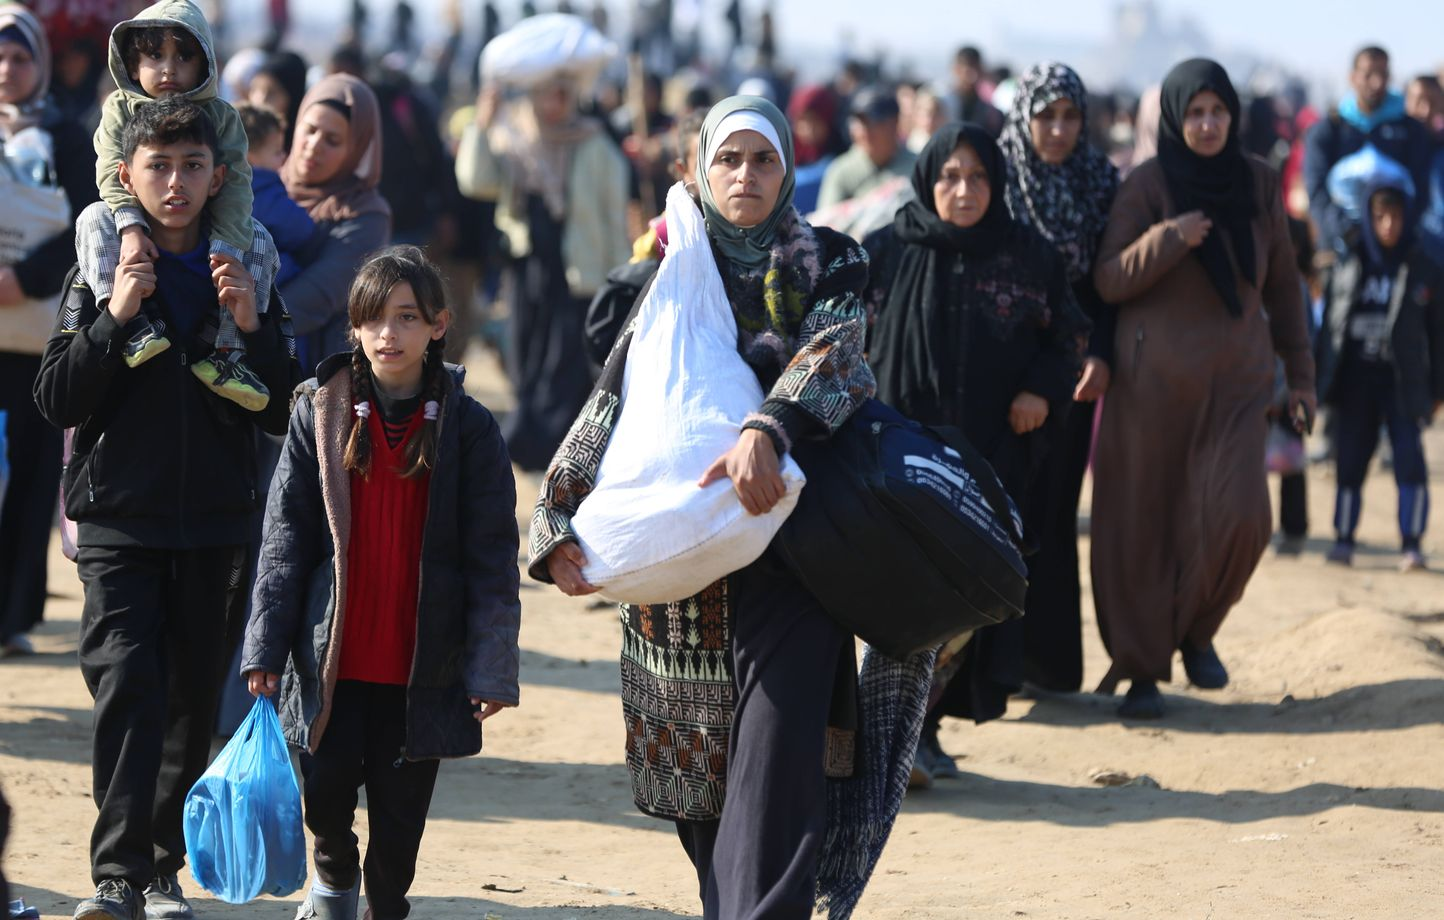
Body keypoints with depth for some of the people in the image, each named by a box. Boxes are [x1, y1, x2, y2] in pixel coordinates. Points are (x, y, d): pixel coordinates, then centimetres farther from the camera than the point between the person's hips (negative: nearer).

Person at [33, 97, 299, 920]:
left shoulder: (248, 273, 6)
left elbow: (284, 414, 4)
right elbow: (57, 401, -4)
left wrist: (252, 327, -11)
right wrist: (114, 318, -15)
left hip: (215, 523, 2)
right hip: (119, 519, -2)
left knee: (193, 699, 6)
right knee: (128, 686, -16)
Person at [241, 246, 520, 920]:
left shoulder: (467, 428, -2)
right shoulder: (320, 412, 1)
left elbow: (492, 556, -2)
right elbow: (286, 536, 2)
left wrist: (492, 664, -8)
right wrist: (266, 644, -4)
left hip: (423, 665, -1)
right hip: (332, 656, 1)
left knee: (401, 813, 5)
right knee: (326, 794, 4)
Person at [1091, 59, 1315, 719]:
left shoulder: (1258, 184, 7)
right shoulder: (1146, 186, -3)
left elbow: (1282, 285, 14)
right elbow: (1108, 281, -5)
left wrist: (1300, 371, 13)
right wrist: (1168, 239, -19)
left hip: (1236, 378, 2)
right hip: (1155, 376, -2)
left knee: (1239, 516, -13)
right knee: (1144, 525, 0)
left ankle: (1196, 631, 13)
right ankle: (1141, 670, 12)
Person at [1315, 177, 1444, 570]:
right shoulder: (1345, 269, 6)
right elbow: (1328, 327, 11)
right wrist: (1322, 382, 7)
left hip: (1403, 383, -2)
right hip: (1355, 382, 2)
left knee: (1410, 460, -9)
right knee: (1350, 462, 4)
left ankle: (1411, 544, -5)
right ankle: (1343, 539, 13)